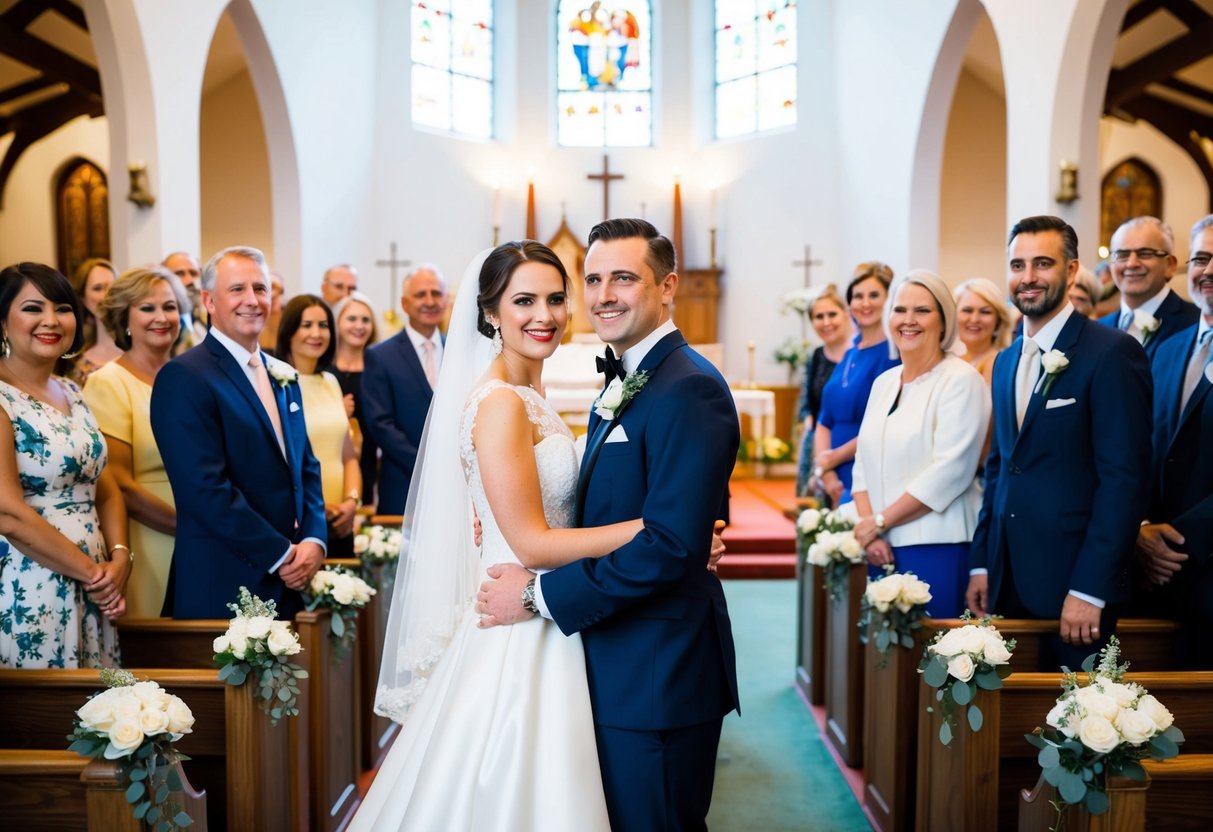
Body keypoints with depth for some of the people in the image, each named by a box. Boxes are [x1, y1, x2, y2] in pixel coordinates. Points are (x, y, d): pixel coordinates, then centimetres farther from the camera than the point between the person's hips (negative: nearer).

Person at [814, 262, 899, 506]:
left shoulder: (894, 353, -11)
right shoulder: (850, 354, 11)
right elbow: (825, 421, 11)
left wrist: (830, 460, -6)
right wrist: (825, 472, -4)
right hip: (839, 483, 7)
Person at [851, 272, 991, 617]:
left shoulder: (961, 379, -6)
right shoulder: (883, 382, 14)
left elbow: (950, 469, -15)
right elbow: (864, 463, 12)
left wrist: (880, 522, -11)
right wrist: (869, 530, -4)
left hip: (938, 548, -6)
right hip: (882, 549, 6)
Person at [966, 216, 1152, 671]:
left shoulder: (1113, 352, -10)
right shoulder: (1006, 362, 13)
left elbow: (1124, 477, -15)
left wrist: (1089, 590, -18)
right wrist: (980, 564, 11)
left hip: (1073, 582, -6)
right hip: (1007, 581, 6)